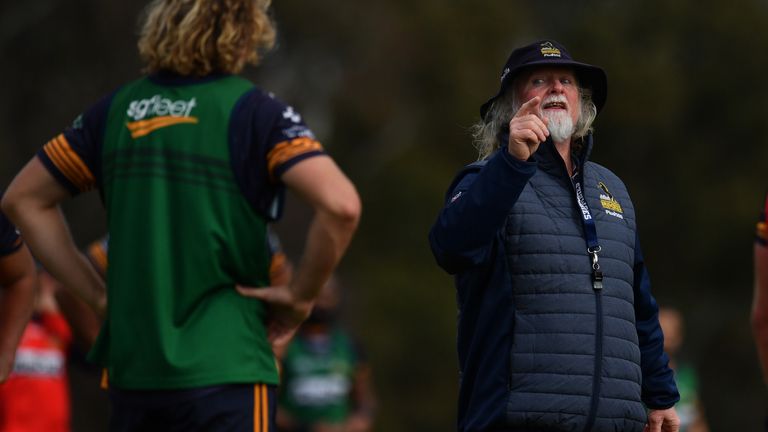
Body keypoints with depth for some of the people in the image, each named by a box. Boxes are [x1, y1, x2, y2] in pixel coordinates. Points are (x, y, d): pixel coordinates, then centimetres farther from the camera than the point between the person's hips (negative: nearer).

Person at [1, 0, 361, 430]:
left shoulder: (118, 108, 9)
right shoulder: (255, 112, -8)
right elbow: (341, 205, -20)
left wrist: (98, 293, 14)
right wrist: (301, 296, -6)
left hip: (131, 374, 5)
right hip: (226, 374, -5)